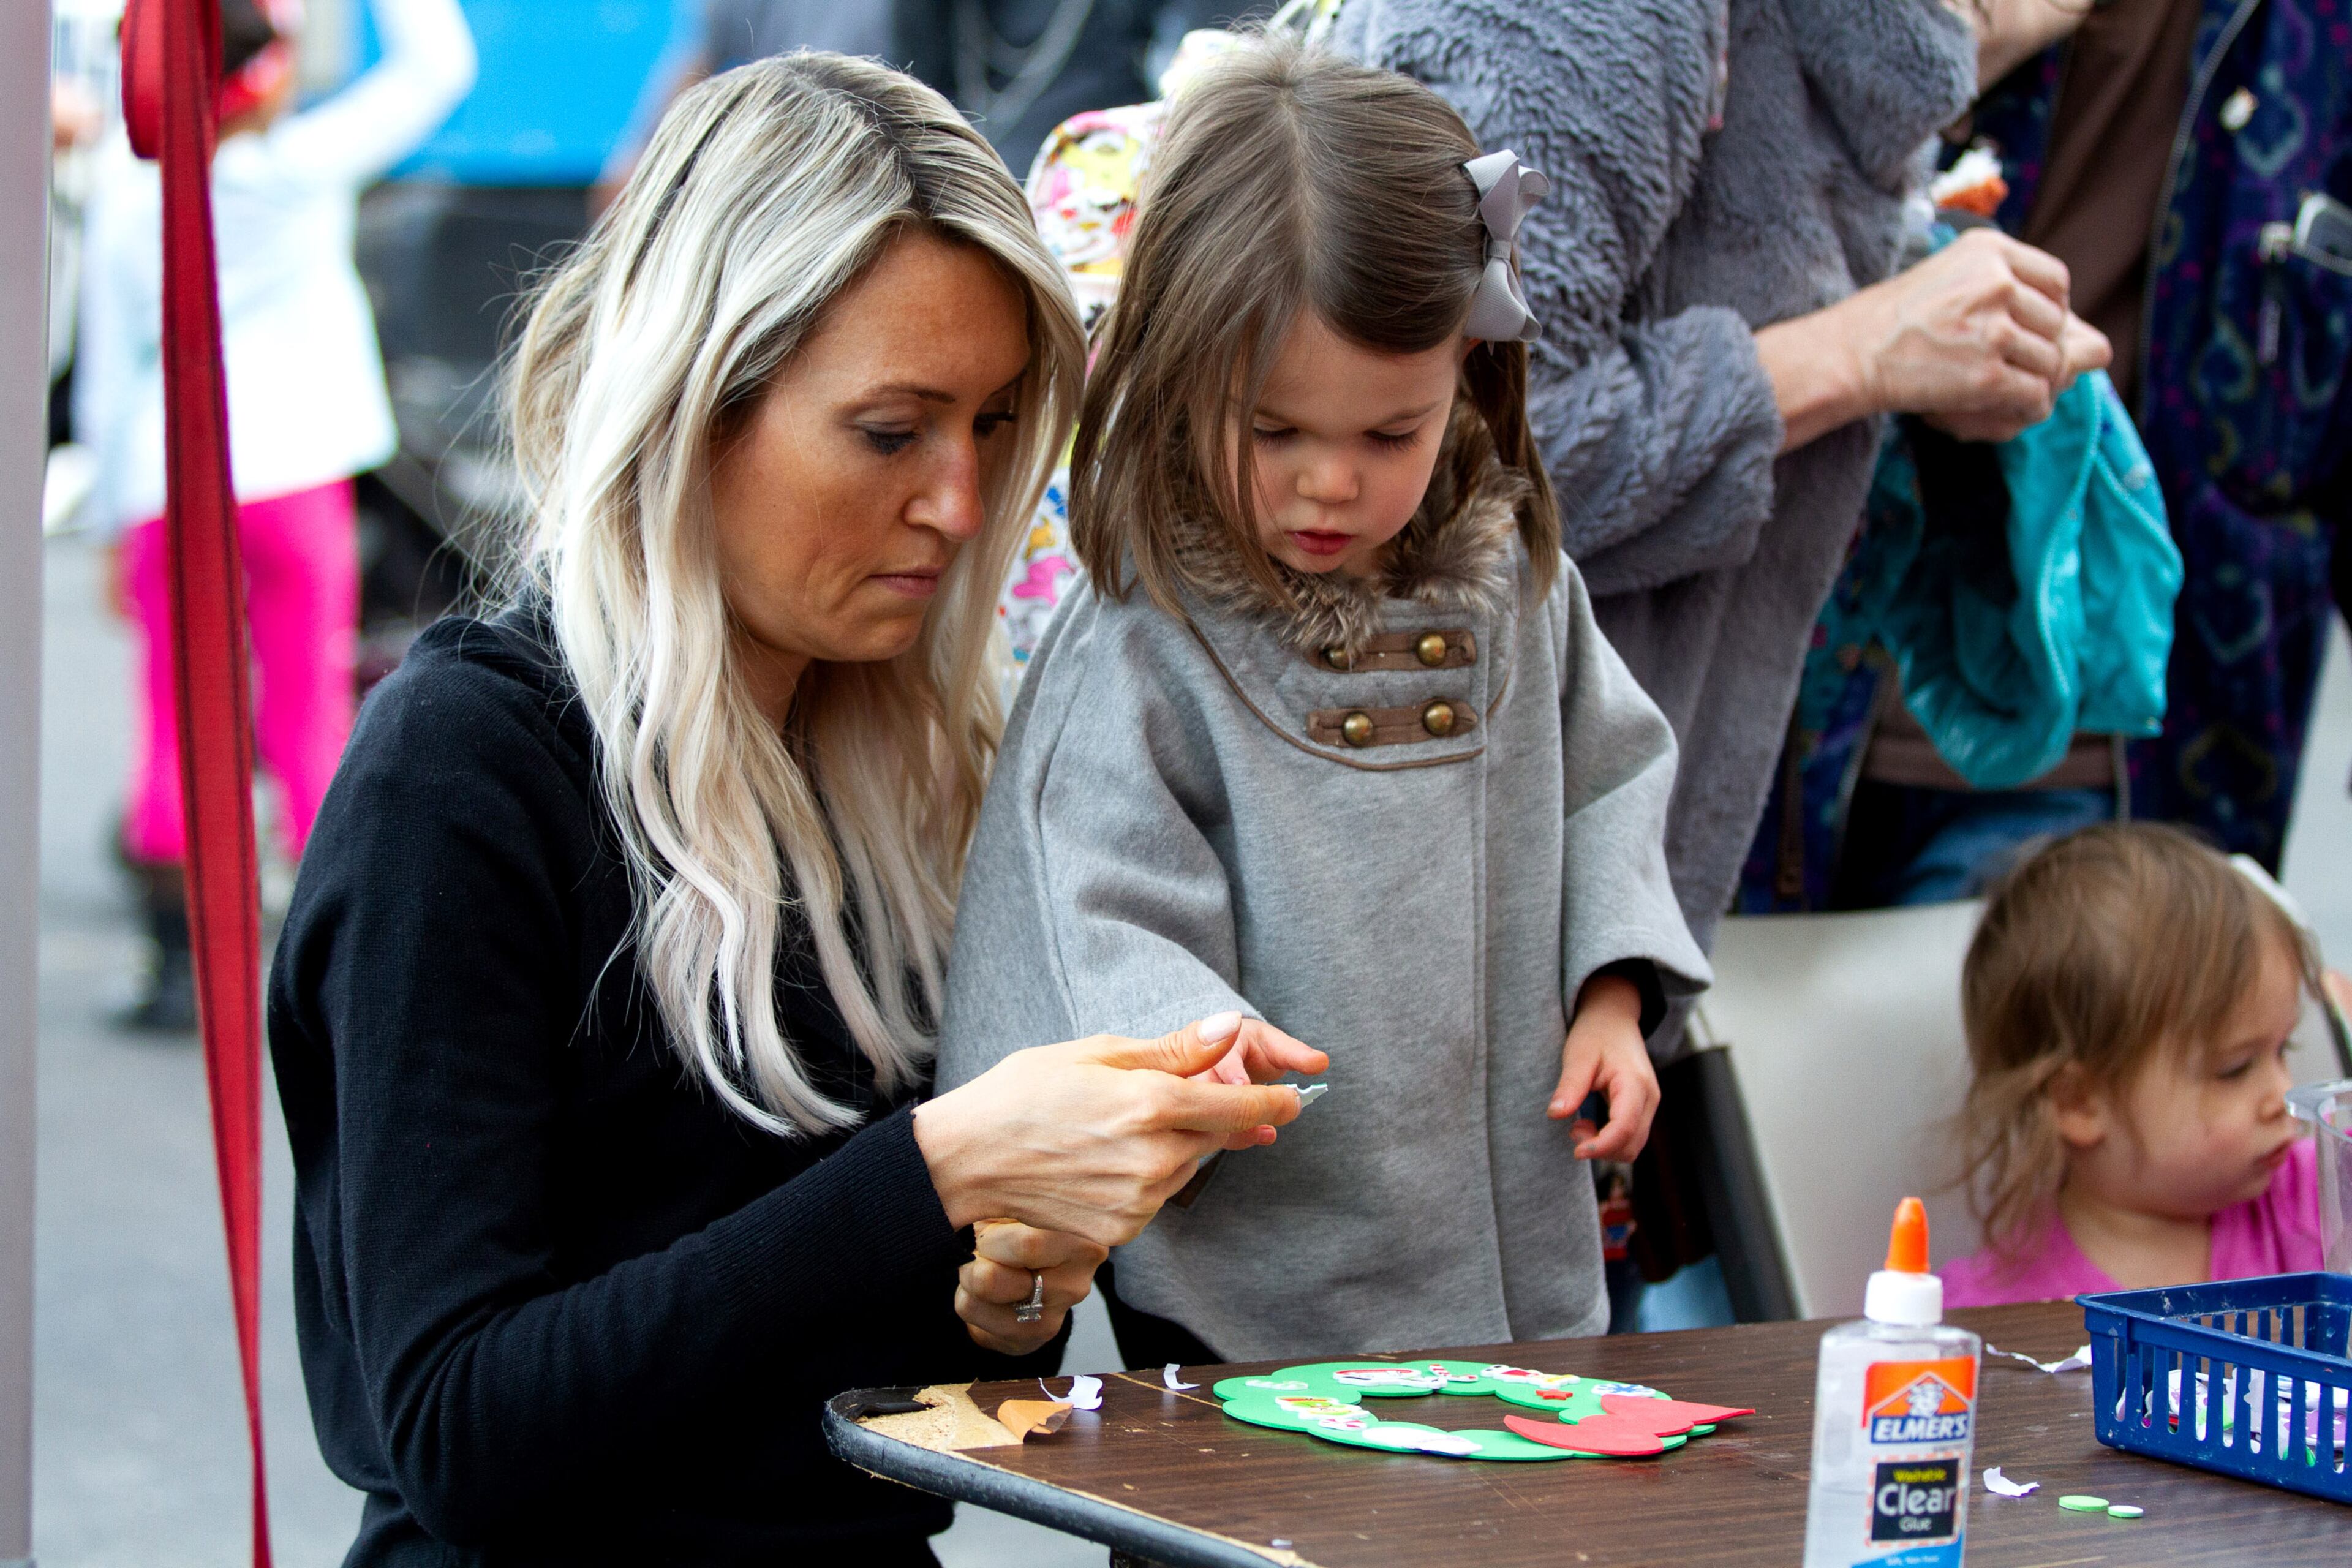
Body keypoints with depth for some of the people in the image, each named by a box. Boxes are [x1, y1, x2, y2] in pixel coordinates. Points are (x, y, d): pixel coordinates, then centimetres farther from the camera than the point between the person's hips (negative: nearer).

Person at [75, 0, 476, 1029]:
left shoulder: (125, 197, 3)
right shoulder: (302, 168, -7)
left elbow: (105, 379, 8)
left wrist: (115, 519, 16)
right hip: (290, 469, -3)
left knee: (176, 718, 7)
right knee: (309, 710, 4)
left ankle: (178, 965, 7)